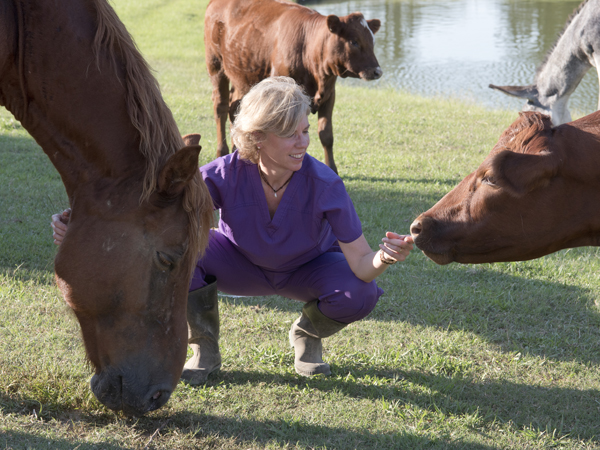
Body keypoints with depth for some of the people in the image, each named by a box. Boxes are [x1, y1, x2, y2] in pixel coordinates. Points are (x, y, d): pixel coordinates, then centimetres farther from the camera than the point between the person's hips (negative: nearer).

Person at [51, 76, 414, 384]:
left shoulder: (324, 185, -32)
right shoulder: (225, 175, -31)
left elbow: (360, 263, -31)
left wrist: (383, 259, -56)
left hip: (309, 268, 0)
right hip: (242, 265, 0)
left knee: (360, 296, -33)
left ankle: (308, 335, 4)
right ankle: (205, 348, -5)